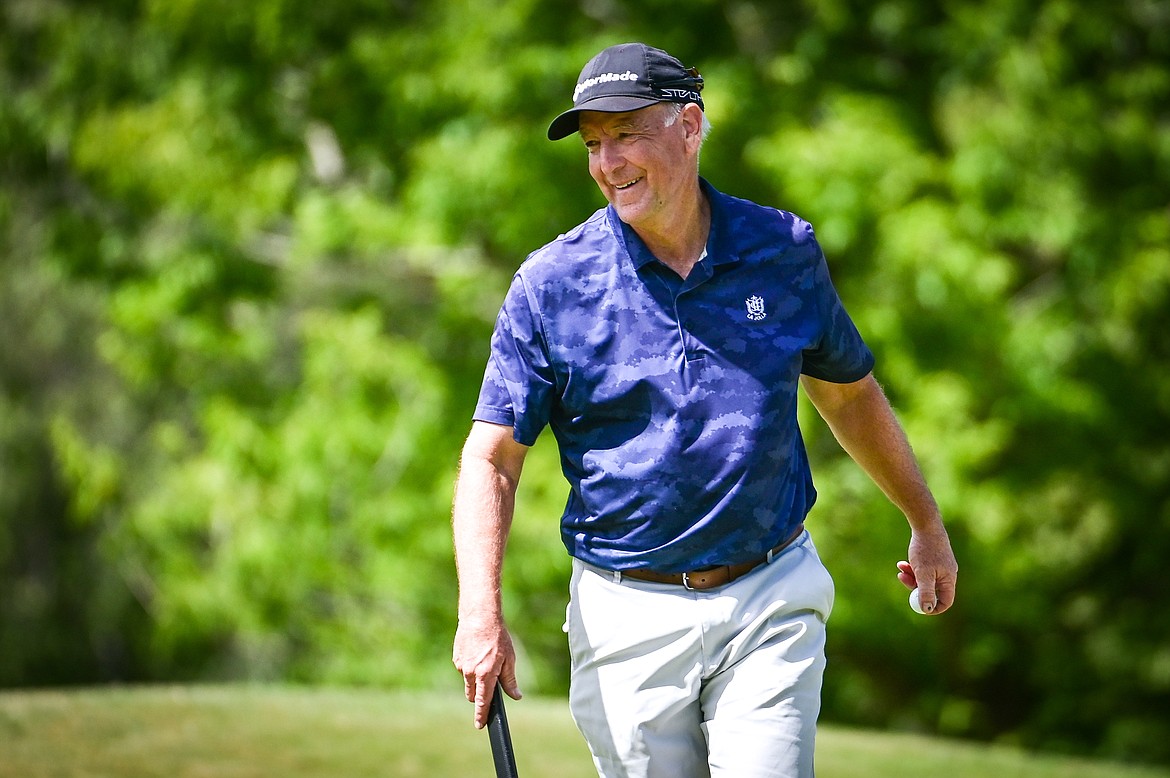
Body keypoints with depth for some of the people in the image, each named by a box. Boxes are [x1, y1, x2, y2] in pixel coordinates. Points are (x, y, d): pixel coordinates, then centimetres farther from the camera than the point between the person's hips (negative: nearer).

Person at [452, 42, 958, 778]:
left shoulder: (785, 250, 3)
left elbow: (849, 391, 19)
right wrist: (481, 612, -19)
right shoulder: (551, 284, -4)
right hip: (629, 622, 0)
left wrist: (927, 524, 28)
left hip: (771, 607, 1)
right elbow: (492, 455, -5)